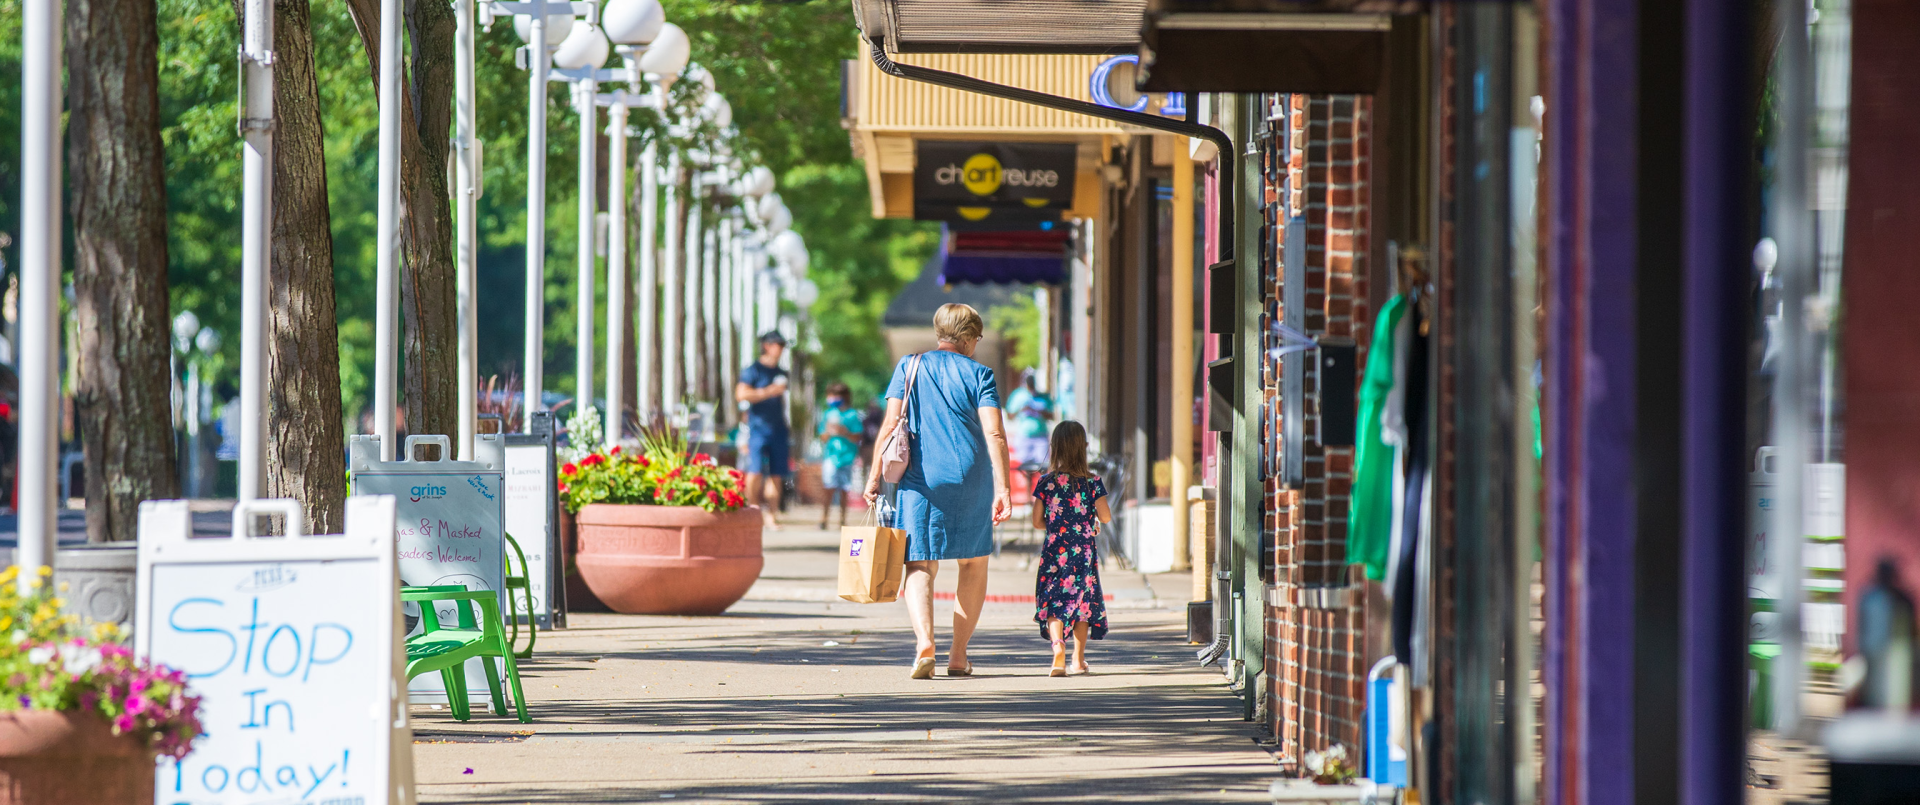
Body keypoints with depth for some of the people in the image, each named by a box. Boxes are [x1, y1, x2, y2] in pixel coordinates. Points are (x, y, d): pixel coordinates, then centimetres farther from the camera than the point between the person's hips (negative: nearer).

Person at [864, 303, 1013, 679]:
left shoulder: (910, 366, 7)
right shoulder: (978, 374, 3)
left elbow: (891, 424, 0)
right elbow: (994, 433, -7)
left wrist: (875, 476, 2)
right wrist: (1002, 489, -10)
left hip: (920, 479, 0)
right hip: (971, 479, 0)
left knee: (920, 566, 0)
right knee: (974, 563, 17)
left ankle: (924, 643, -25)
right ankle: (958, 655, 15)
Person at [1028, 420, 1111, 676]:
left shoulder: (1045, 482, -4)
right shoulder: (1091, 482, -6)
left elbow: (1037, 521, -2)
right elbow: (1106, 517, -6)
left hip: (1054, 550, -1)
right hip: (1084, 550, 1)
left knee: (1053, 600, 1)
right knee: (1082, 599, 12)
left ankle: (1057, 643, -26)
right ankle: (1079, 659, 16)